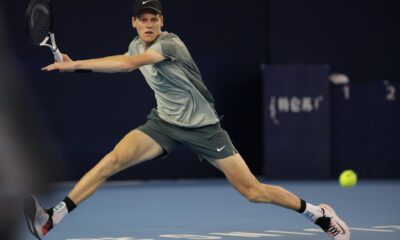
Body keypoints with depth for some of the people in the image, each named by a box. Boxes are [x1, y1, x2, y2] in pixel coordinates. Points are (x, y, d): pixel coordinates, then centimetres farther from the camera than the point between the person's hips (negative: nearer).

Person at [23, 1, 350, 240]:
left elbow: (129, 64, -37)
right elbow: (127, 64, 26)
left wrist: (76, 64, -40)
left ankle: (320, 213, 12)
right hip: (164, 122, 5)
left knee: (253, 191, -8)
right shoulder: (136, 46, 1)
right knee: (114, 159, -19)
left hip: (202, 125, -5)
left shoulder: (170, 43, -23)